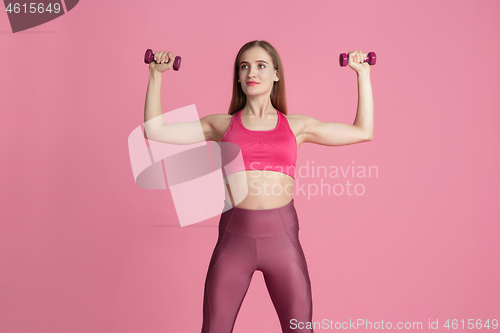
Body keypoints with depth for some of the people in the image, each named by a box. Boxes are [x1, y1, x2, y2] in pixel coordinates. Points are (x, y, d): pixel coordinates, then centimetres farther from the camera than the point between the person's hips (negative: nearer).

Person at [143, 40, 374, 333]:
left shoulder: (297, 125, 9)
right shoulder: (222, 124, 8)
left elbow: (363, 132, 11)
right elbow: (155, 130, 5)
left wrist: (363, 74, 13)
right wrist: (156, 74, 5)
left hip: (282, 235, 0)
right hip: (234, 235, 0)